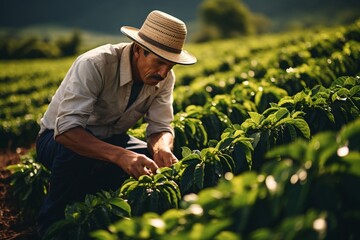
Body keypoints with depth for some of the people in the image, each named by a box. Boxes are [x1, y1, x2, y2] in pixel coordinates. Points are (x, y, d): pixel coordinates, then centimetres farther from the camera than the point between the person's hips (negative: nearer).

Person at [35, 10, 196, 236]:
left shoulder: (165, 77, -13)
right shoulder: (94, 64, -33)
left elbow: (161, 127, -13)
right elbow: (66, 129, -41)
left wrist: (162, 148, -38)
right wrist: (120, 155, -54)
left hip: (111, 138, 5)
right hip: (62, 138, -5)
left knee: (160, 159, -18)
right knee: (74, 151, -38)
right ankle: (53, 224, -12)